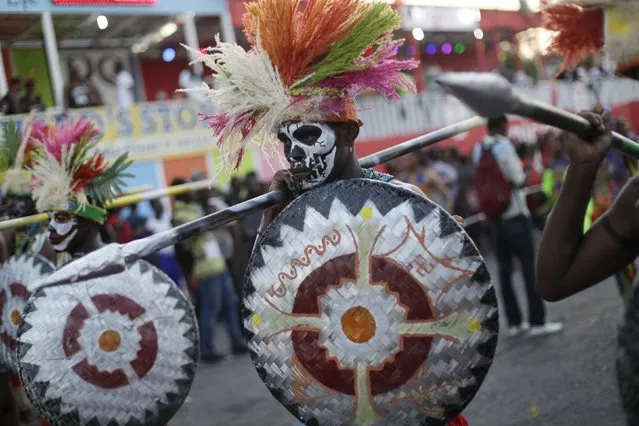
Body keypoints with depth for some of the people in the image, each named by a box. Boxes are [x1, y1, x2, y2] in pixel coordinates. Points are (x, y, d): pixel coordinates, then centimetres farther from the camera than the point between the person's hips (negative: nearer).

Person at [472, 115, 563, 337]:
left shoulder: (478, 150, 8)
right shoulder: (504, 146, -13)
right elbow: (519, 179, -13)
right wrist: (522, 171, 6)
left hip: (494, 216, 7)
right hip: (515, 214, -7)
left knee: (505, 268, 8)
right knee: (529, 267, -1)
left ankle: (514, 322, 13)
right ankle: (537, 321, 1)